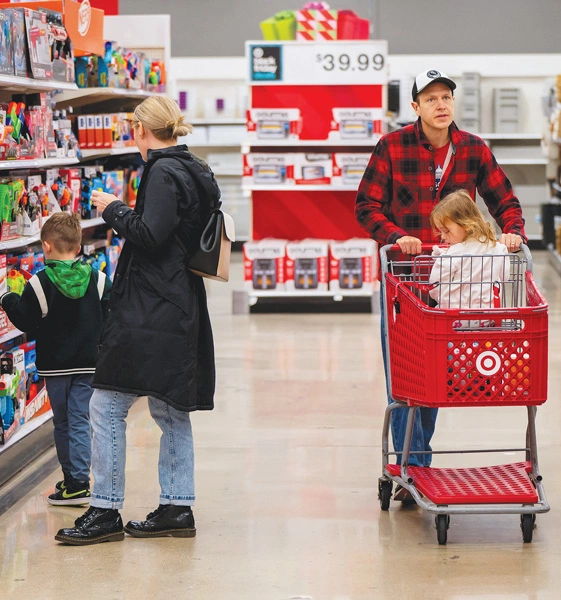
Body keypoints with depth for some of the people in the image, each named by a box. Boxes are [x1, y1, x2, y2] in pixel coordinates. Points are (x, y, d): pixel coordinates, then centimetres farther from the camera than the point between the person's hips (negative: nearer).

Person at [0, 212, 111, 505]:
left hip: (54, 365, -2)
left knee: (62, 423, 10)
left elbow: (27, 322, -8)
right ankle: (78, 479, -3)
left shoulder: (39, 283, -11)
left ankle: (72, 479, 12)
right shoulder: (99, 280, -2)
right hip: (88, 362, 2)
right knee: (80, 421, 4)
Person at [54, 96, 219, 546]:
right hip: (180, 309, 10)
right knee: (171, 411, 13)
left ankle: (106, 510, -3)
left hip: (150, 311, -10)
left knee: (108, 406, -5)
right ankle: (177, 508, 16)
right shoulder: (196, 173, 15)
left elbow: (150, 235, -21)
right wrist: (124, 212, 19)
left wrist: (114, 209, -7)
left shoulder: (163, 172, -13)